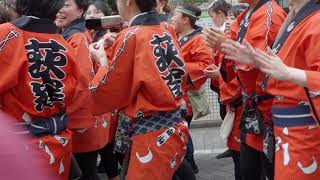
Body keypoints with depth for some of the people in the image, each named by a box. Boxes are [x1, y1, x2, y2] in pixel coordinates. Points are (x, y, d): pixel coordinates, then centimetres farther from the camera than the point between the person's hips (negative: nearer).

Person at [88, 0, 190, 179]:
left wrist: (103, 61, 5)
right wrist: (113, 54, 16)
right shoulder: (166, 34, 6)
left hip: (150, 136, -8)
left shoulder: (131, 36, -16)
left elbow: (108, 93, -10)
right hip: (171, 128, 8)